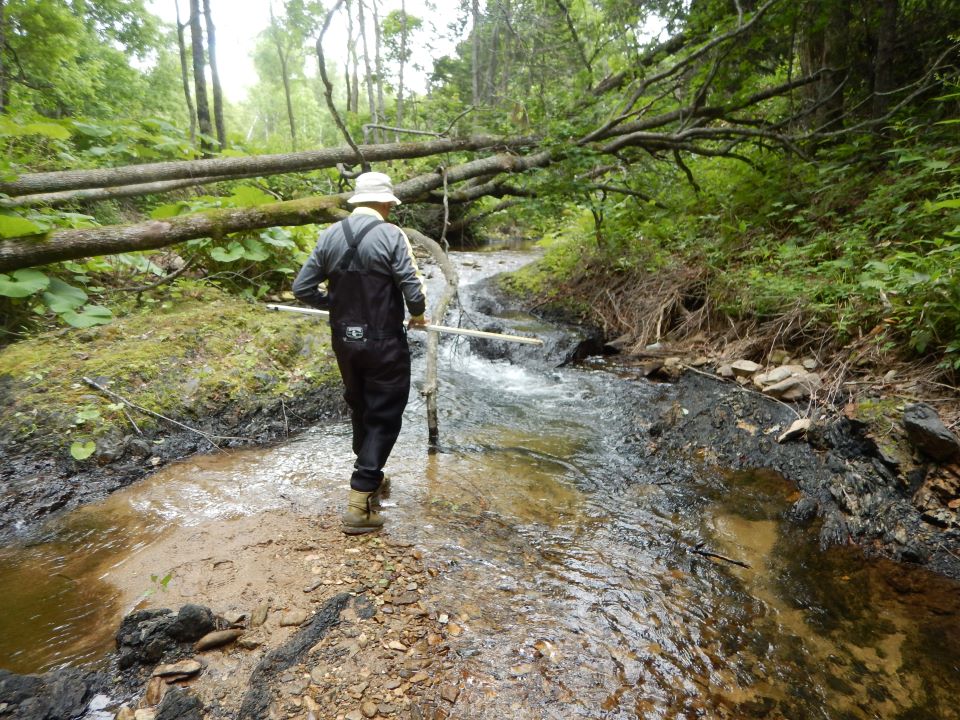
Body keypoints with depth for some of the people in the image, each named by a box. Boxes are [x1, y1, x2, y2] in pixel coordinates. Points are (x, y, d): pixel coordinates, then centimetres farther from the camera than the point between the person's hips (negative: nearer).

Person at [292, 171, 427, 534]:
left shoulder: (329, 235, 2)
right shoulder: (391, 236, -13)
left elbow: (302, 288, 3)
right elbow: (414, 291, -19)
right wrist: (418, 314, 2)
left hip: (344, 341, 6)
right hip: (383, 344, -6)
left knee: (360, 409, 23)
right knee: (383, 418, 4)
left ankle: (371, 479, 41)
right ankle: (359, 504, 2)